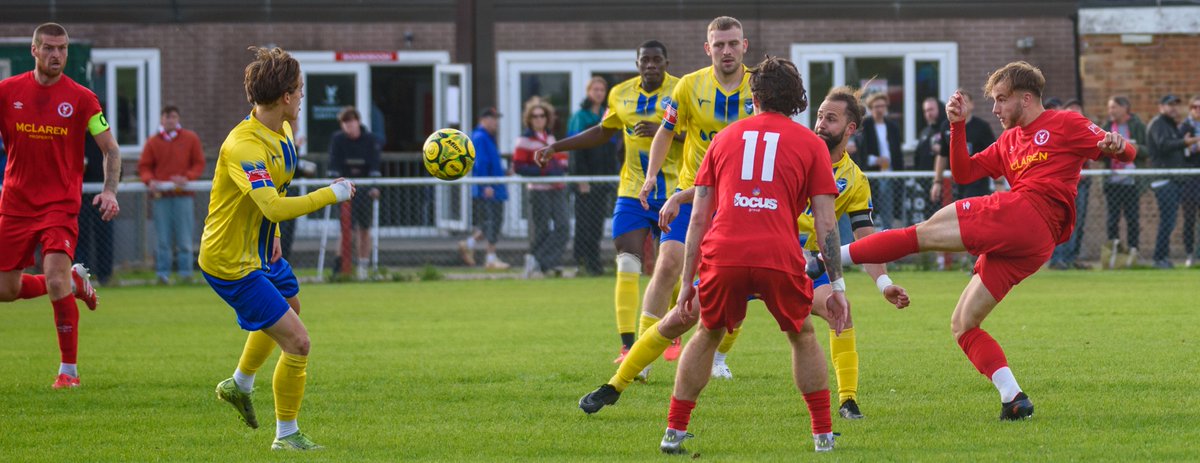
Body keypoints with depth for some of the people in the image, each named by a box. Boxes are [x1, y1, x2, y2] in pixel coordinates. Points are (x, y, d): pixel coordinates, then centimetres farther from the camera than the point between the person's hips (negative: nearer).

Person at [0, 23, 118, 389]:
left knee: (56, 281, -20)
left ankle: (69, 369, -7)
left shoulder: (81, 98, -4)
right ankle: (75, 282, 34)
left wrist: (109, 191, -15)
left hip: (60, 204, -3)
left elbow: (111, 149, 1)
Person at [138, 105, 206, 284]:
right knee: (163, 239, -1)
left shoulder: (190, 139, 8)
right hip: (161, 196, 0)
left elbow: (199, 163, 6)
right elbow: (144, 166, 8)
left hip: (183, 196, 0)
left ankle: (185, 272, 4)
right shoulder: (152, 142, 9)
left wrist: (187, 178, -10)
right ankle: (162, 274, 0)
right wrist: (150, 181, -12)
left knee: (184, 239, -1)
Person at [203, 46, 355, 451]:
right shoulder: (244, 148, -33)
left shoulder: (281, 132, -2)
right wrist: (332, 194, -32)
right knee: (297, 341, -12)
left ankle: (239, 385, 58)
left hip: (259, 250, 11)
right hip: (231, 262, -11)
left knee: (289, 306, 36)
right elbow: (275, 207, -43)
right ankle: (286, 435, 6)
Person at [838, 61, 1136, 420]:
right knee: (962, 326, 6)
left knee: (922, 233, -9)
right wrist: (958, 125, 15)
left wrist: (1116, 146, -15)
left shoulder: (1065, 124, 9)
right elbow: (962, 173, 26)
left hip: (1026, 214, -9)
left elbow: (1124, 153, 9)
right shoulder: (1009, 142, 31)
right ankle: (1013, 398, -7)